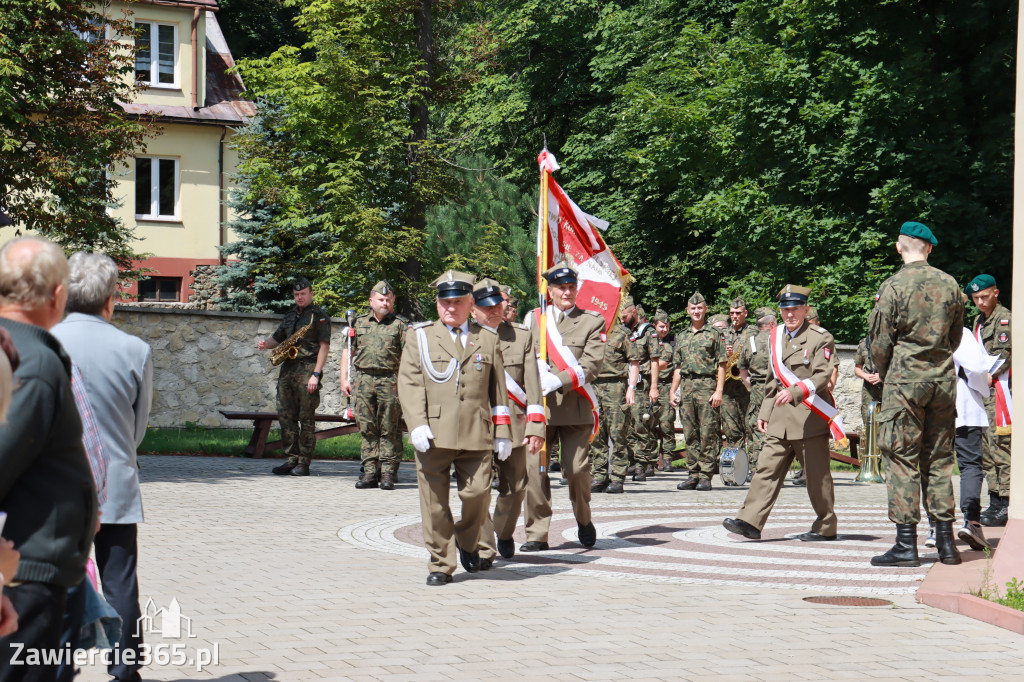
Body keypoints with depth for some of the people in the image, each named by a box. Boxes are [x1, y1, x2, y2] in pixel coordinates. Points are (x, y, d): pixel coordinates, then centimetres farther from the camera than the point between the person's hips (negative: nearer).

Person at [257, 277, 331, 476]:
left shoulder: (319, 315, -1)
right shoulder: (290, 316, 19)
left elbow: (324, 346, -7)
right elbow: (278, 339, 25)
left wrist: (316, 374, -15)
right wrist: (266, 343, 1)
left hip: (307, 370, -7)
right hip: (287, 369, 7)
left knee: (306, 418, -4)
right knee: (285, 416, 4)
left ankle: (304, 463, -1)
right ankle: (292, 459, 10)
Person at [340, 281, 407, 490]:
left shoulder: (400, 324, 6)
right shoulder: (359, 323, 15)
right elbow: (347, 351, 17)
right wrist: (344, 379, 8)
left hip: (390, 382, -3)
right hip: (363, 380, 3)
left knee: (390, 429, -3)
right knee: (366, 428, 2)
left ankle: (388, 473, 0)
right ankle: (370, 472, 6)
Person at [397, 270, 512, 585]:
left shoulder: (488, 339, 15)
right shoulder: (419, 337, 10)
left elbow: (498, 388, 15)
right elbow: (408, 383, 2)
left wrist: (502, 433, 10)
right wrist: (416, 425, -11)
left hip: (476, 435, 1)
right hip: (433, 436, -1)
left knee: (477, 492, -8)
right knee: (435, 502, 1)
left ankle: (467, 542, 22)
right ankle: (441, 564, 12)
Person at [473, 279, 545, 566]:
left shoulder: (521, 335, 7)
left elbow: (532, 383, 4)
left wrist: (535, 426, -3)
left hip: (514, 424, 2)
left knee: (515, 489, 8)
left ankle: (504, 533, 35)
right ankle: (483, 549, -1)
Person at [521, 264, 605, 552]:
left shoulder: (592, 321, 6)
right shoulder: (534, 318, 14)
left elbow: (591, 366, -5)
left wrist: (557, 381, -16)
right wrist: (540, 375, -12)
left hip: (575, 407, -1)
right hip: (539, 405, 1)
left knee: (577, 469, -4)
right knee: (534, 468, -8)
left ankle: (584, 520, 24)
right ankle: (537, 535, -1)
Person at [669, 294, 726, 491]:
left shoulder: (714, 334, 3)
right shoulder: (682, 336, 18)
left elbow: (721, 366, -2)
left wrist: (719, 391, -11)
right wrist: (673, 391, 11)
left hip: (707, 385, -5)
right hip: (686, 386, 5)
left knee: (708, 433, -6)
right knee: (690, 434, 6)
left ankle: (706, 476, -4)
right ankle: (693, 474, 11)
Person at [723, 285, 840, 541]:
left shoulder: (821, 338, -4)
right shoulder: (776, 337, 16)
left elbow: (822, 376, -16)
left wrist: (794, 392, -30)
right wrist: (764, 413, 20)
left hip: (810, 415, -6)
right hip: (780, 418, 6)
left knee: (817, 475, 1)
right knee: (767, 468, -2)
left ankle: (826, 528, 12)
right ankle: (750, 522, -7)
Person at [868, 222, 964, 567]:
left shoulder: (894, 286, -8)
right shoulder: (949, 285, 6)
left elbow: (881, 342, -5)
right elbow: (955, 337, 15)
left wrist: (885, 377, 11)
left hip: (905, 380, -5)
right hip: (943, 380, 5)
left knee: (902, 460, -2)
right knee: (939, 460, 10)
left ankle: (906, 544, -4)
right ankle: (945, 541, 12)